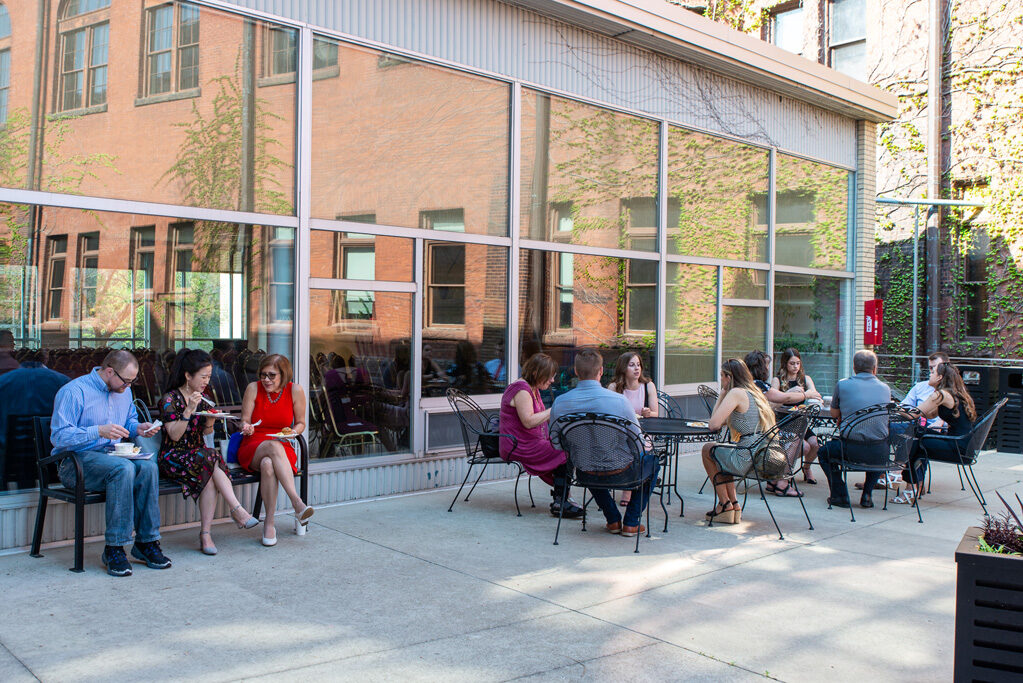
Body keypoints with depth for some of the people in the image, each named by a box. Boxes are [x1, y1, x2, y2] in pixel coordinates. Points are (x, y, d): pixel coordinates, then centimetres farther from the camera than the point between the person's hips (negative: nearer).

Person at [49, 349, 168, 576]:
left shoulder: (124, 391, 14)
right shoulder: (74, 392, -10)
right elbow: (58, 436, -17)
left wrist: (138, 428, 5)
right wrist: (99, 431, -28)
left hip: (112, 455, 6)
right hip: (76, 462, -6)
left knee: (148, 467, -26)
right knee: (123, 468, -36)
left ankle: (146, 542, -19)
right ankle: (114, 549, -30)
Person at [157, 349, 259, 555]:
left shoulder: (201, 398, 14)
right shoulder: (169, 399, -5)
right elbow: (174, 435, -15)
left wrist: (210, 420, -4)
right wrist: (189, 409, -24)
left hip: (198, 455, 5)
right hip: (173, 458, -5)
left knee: (210, 476, -31)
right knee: (210, 457, -34)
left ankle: (205, 534, -33)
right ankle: (237, 511, -33)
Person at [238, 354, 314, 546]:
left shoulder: (295, 391, -1)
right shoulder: (253, 388, -2)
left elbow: (301, 423, 10)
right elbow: (245, 421, 3)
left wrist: (293, 432, -12)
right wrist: (246, 427, -21)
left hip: (282, 449, 1)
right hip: (251, 449, 0)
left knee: (268, 464, -38)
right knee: (273, 446, -38)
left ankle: (269, 522, -32)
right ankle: (297, 503, -47)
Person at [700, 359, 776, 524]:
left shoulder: (736, 393, -10)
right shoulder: (755, 391, 17)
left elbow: (714, 425, -14)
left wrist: (721, 396, -4)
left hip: (749, 459, -9)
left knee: (707, 449, 16)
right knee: (722, 453, 30)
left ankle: (725, 505, 21)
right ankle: (734, 505, 25)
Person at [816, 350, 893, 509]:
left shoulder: (842, 384, 1)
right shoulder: (885, 388, 10)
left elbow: (834, 414, 14)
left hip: (852, 449, -3)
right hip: (880, 454, 3)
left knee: (823, 452, 27)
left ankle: (840, 495, 17)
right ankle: (867, 495, 26)